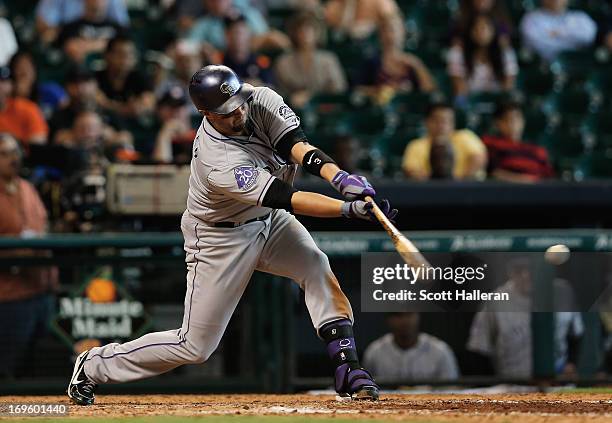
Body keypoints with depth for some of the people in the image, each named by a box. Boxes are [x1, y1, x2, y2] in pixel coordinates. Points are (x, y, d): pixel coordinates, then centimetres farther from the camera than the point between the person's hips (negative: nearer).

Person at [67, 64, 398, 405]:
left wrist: (339, 177, -47)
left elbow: (297, 145, -30)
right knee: (195, 346, 0)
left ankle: (349, 370, -16)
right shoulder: (219, 164, -37)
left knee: (318, 268, -20)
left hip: (269, 222, 6)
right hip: (221, 236, -6)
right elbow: (288, 199, -39)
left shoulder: (260, 100, -20)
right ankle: (94, 366, 17)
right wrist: (350, 209, -45)